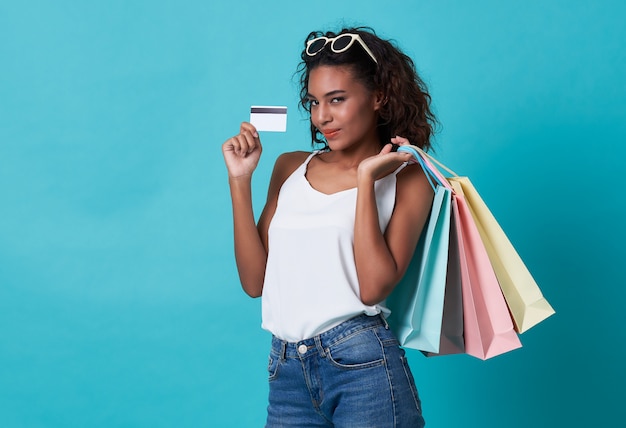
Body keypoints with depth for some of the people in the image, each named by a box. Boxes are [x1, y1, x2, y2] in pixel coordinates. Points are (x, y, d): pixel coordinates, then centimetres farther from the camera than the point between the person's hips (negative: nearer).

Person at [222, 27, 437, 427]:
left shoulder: (405, 179, -1)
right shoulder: (290, 168, 10)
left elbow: (373, 288, -13)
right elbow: (255, 281, 4)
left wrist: (366, 179, -13)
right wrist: (240, 179, -1)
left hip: (362, 366, -3)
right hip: (286, 369, 4)